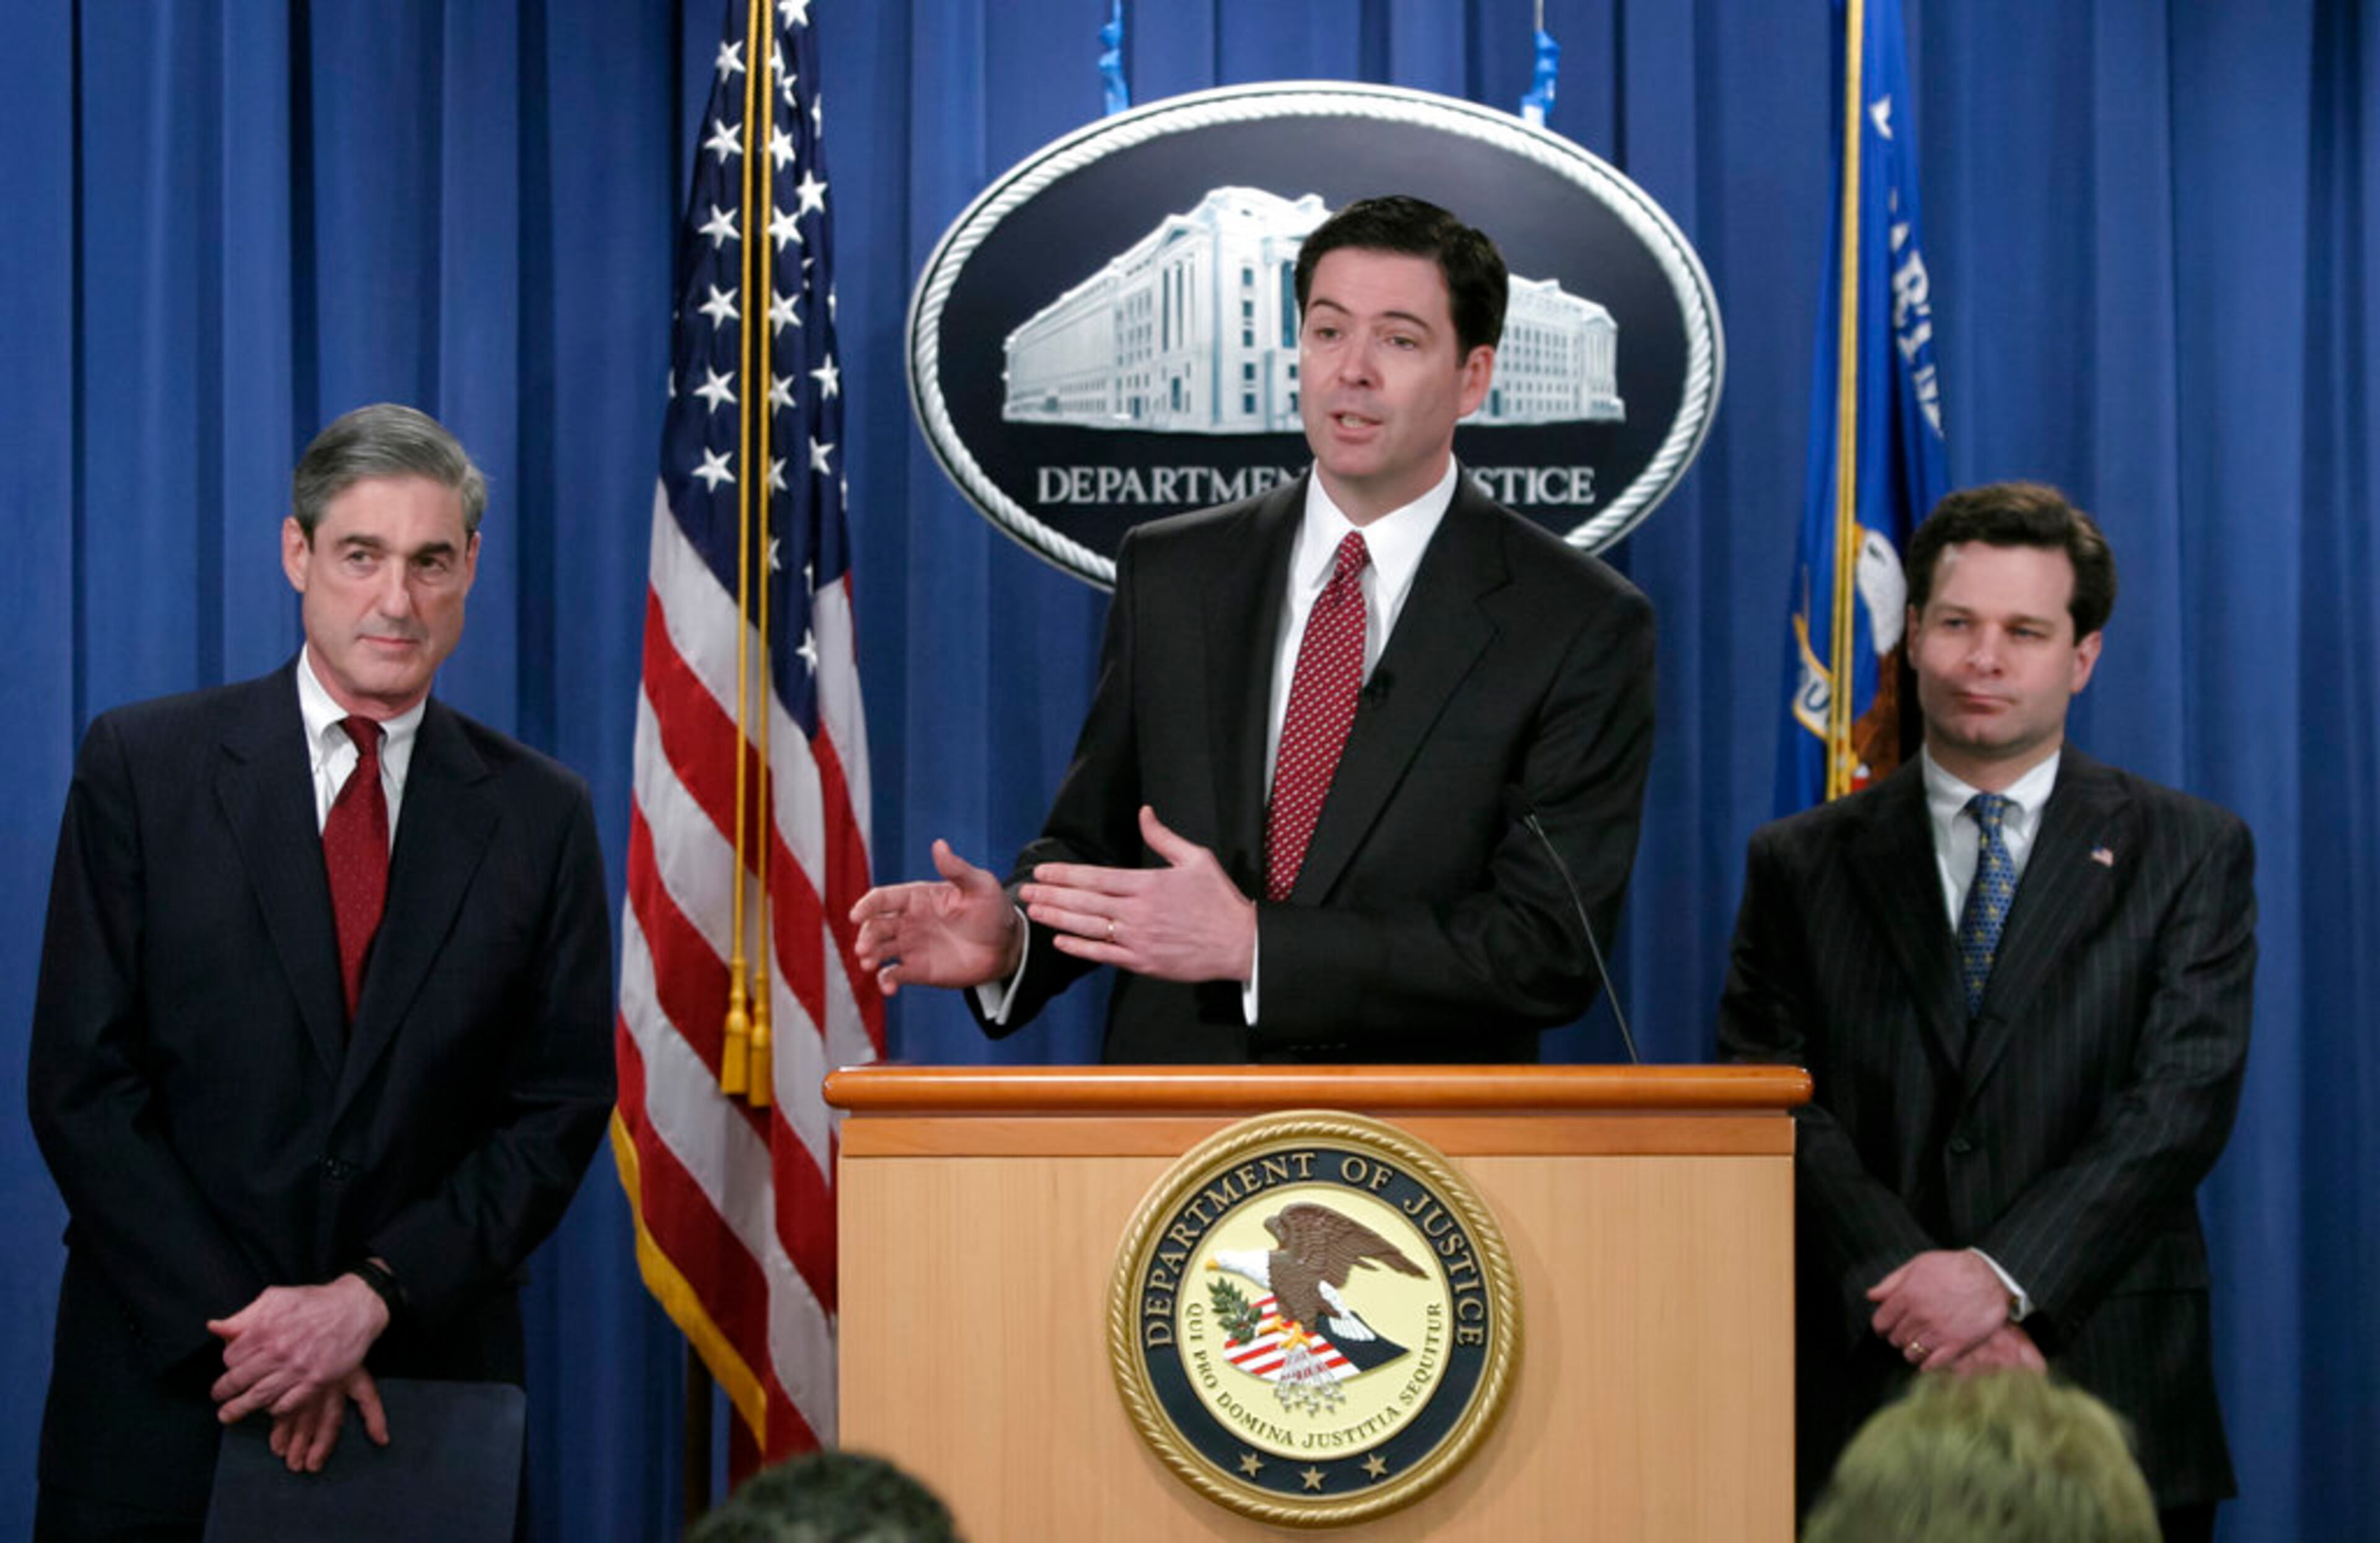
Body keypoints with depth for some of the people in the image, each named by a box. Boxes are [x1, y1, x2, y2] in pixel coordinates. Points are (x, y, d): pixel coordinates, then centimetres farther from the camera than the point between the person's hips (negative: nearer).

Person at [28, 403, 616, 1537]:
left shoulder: (539, 814, 4)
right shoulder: (143, 763, -1)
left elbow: (561, 1107, 1)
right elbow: (81, 1083, -5)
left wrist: (374, 1296, -12)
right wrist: (240, 1324, -13)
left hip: (426, 1384, 1)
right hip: (167, 1380, -1)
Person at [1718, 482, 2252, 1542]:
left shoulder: (2190, 853, 7)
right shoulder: (1803, 865, 10)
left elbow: (2181, 1104, -4)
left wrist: (2004, 1278, -15)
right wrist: (1910, 1286, -14)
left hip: (2108, 1403, -1)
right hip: (1865, 1398, 1)